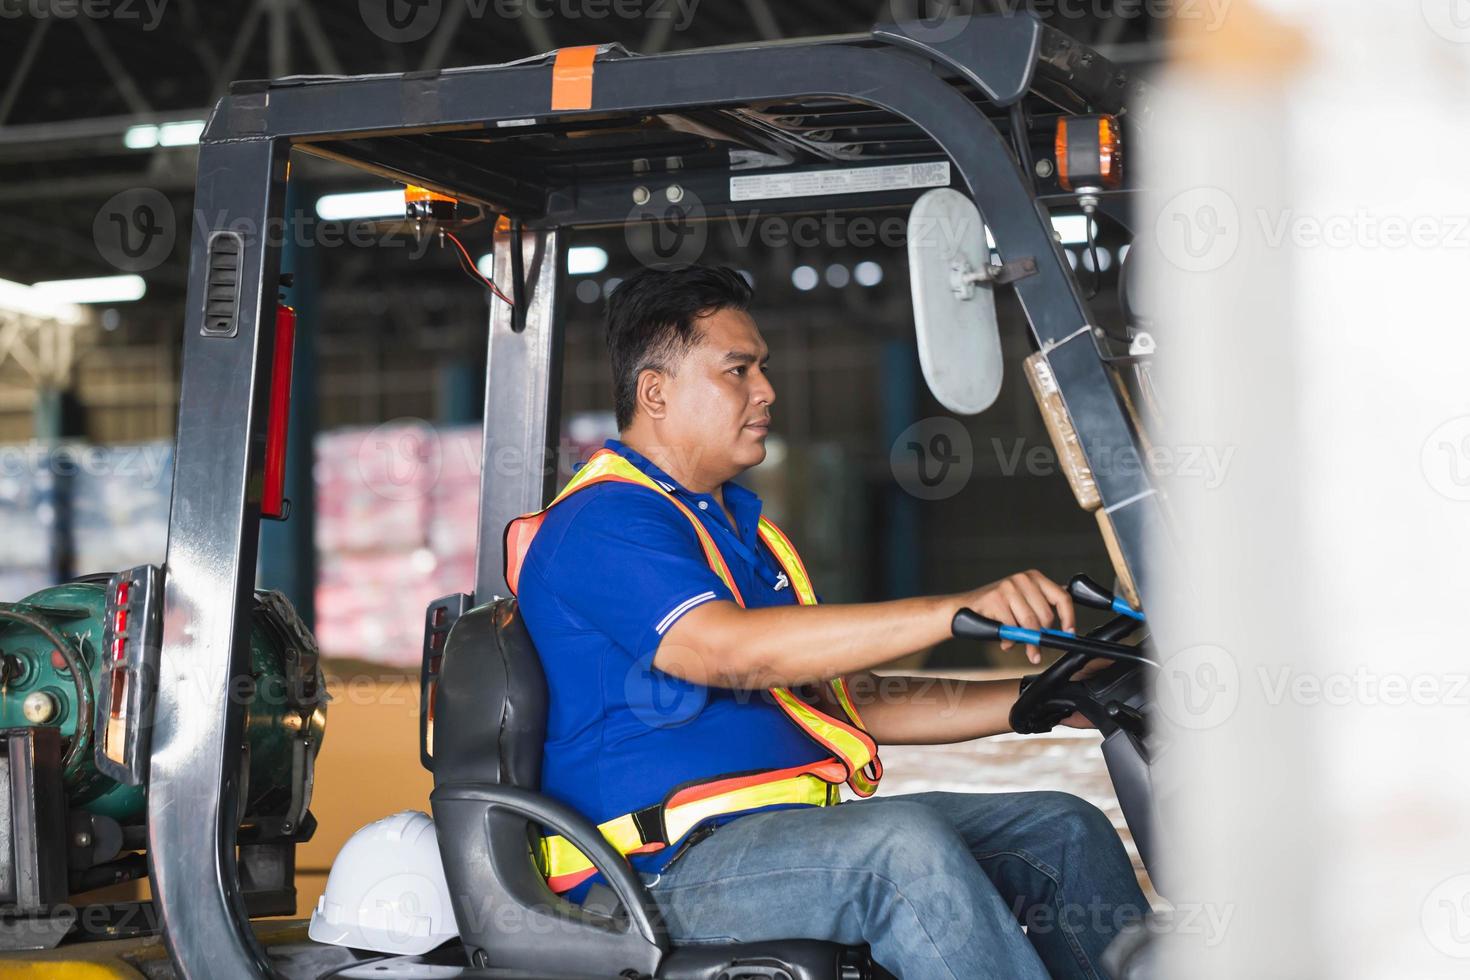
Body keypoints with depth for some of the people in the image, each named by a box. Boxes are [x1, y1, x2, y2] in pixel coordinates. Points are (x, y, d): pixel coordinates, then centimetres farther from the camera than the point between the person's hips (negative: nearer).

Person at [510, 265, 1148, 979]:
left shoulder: (736, 526, 24)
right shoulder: (599, 524, -9)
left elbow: (850, 699, 23)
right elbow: (732, 650, -27)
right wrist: (957, 609, -32)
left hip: (788, 832, 10)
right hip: (669, 868, -9)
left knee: (1062, 831, -2)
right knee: (903, 844, -35)